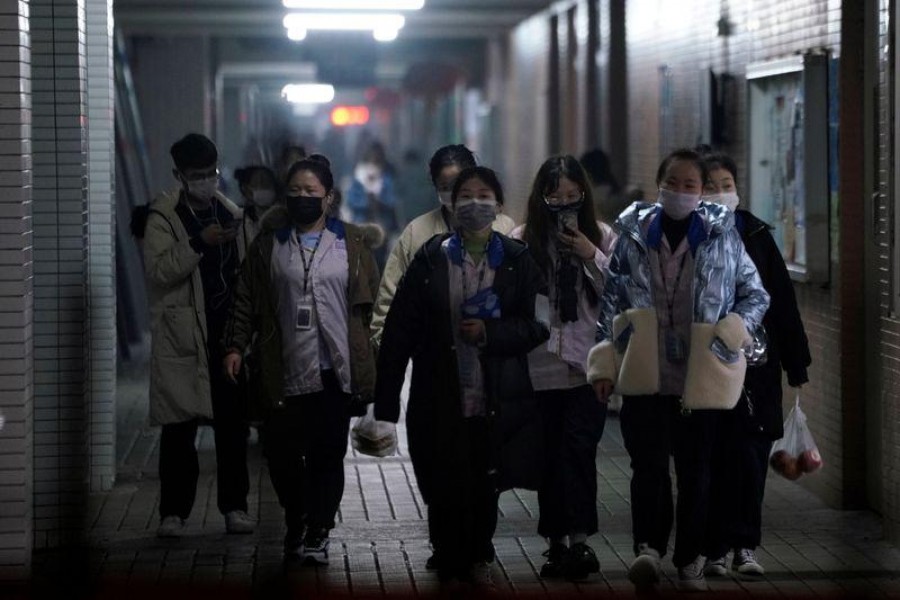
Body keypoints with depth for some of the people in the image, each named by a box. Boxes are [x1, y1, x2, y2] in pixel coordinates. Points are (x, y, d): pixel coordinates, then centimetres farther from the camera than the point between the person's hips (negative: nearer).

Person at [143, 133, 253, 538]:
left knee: (233, 424, 5)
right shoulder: (163, 218, -2)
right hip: (183, 335, -4)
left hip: (228, 332, 4)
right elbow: (158, 269, -15)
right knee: (180, 426, 0)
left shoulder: (232, 214, 12)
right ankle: (173, 511, 6)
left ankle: (234, 505, 14)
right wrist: (198, 243, -26)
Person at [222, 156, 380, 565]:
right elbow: (247, 301, 7)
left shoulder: (351, 243, 6)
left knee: (327, 454, 0)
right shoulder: (269, 244, 8)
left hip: (335, 371, -1)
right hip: (284, 372, 1)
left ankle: (318, 534, 10)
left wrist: (367, 358, 1)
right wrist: (236, 347, -3)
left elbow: (369, 302, 6)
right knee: (283, 454, 2)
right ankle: (296, 524, 23)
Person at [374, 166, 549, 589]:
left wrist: (490, 331, -16)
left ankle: (478, 558, 32)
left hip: (496, 401, 1)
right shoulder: (431, 258, -1)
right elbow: (399, 331, -3)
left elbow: (538, 326, 1)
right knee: (446, 491, 5)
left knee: (486, 488, 10)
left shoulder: (517, 260, 2)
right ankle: (451, 567, 25)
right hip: (441, 400, -1)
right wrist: (385, 402, -8)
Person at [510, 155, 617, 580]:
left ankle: (578, 539, -11)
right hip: (541, 366, 0)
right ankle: (558, 541, 12)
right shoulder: (522, 239, 1)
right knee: (550, 454, 4)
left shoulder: (602, 235, 7)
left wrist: (592, 256, -8)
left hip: (589, 365, 0)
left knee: (578, 448, -11)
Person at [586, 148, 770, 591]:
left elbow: (756, 295, 10)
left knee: (694, 468, 7)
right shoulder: (634, 234, 5)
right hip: (644, 373, 0)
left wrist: (731, 335, -6)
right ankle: (648, 548, -19)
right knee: (648, 462, -13)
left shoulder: (722, 236, 4)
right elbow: (610, 301, 8)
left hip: (699, 376, 1)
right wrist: (605, 365, 3)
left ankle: (690, 560, 15)